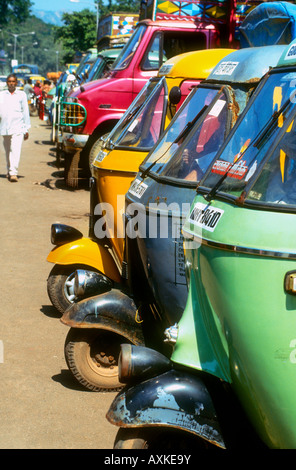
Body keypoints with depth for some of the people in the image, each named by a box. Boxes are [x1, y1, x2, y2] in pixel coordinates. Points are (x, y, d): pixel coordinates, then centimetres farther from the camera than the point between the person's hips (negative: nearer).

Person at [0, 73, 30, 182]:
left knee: (16, 150, -15)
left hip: (18, 128, -3)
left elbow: (25, 112, 9)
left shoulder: (22, 95, 8)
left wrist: (26, 129, 7)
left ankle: (13, 173, -20)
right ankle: (9, 171, 25)